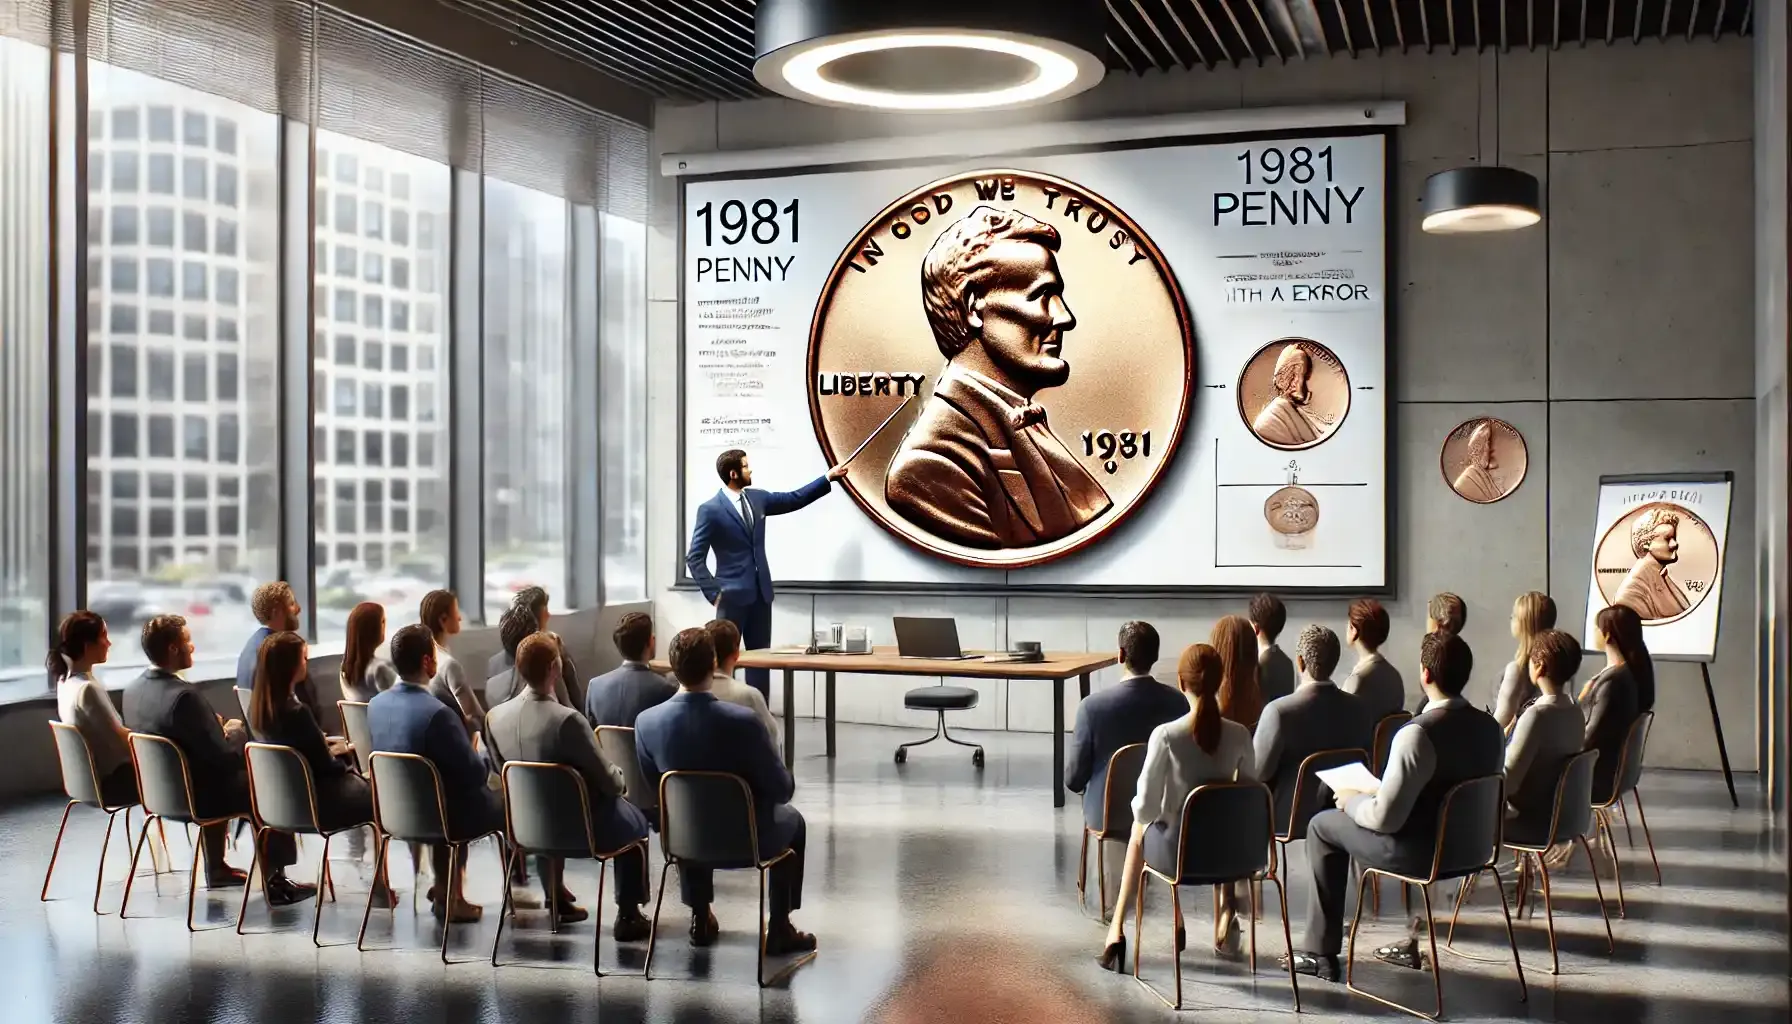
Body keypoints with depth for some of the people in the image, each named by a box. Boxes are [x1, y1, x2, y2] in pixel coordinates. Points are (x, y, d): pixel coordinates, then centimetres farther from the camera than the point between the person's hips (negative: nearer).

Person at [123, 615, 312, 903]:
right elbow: (225, 757, -23)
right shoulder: (184, 695, -28)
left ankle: (216, 869, 38)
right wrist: (236, 732, -4)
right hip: (196, 796, -8)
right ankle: (274, 880, 15)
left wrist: (219, 730, 11)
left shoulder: (132, 690, -3)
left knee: (222, 773, 33)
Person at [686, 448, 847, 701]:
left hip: (760, 594, 7)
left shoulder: (756, 497, 8)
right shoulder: (710, 509, -10)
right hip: (733, 595, -7)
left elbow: (794, 499, 19)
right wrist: (713, 592, -14)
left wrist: (829, 477, 15)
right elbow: (695, 558, -9)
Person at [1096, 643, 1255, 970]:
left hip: (1177, 851, -2)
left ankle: (1117, 929, 35)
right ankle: (1224, 913, 42)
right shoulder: (1239, 735, -11)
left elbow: (1146, 806, -15)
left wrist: (1143, 812, 8)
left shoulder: (1165, 735, -20)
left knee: (1141, 828, 33)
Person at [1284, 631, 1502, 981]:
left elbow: (1384, 818, -24)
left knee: (1323, 825, 13)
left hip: (1420, 853, -7)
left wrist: (1352, 800, -2)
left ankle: (1320, 952, 18)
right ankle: (1411, 941, 34)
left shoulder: (1418, 734, -26)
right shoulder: (1490, 727, -3)